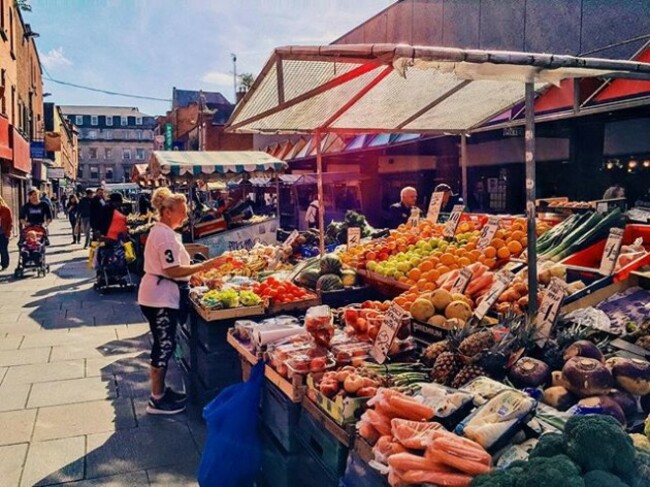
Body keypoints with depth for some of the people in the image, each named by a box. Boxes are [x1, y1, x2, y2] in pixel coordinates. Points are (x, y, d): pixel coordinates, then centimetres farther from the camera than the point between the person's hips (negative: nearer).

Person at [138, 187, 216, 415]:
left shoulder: (161, 231, 14)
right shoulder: (165, 235, -19)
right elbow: (172, 270, -24)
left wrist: (194, 273, 14)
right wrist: (202, 266, -20)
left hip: (161, 295, 10)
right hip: (161, 297, -10)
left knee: (164, 344, 17)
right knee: (165, 345, -2)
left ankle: (160, 390, 29)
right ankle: (157, 400, 9)